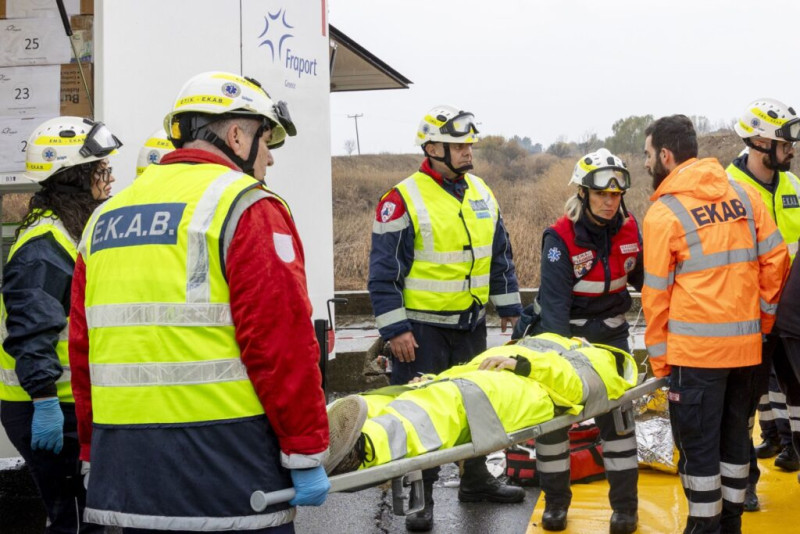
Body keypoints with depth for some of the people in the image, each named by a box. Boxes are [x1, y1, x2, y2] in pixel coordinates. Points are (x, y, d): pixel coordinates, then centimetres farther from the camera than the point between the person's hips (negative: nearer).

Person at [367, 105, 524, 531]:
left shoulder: (482, 193, 8)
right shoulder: (403, 201, -13)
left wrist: (509, 308, 15)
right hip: (423, 328, -6)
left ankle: (476, 480, 33)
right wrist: (395, 329, -16)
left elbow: (500, 256, 16)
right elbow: (384, 273, -13)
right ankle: (420, 499, 11)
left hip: (472, 324, 6)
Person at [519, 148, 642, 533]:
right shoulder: (560, 237, -20)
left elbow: (641, 277, 11)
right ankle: (555, 501, 18)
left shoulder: (628, 230, -7)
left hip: (609, 331, 3)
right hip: (563, 331, -3)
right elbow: (555, 300, -28)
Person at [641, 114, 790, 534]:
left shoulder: (663, 213, -9)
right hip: (745, 343, 6)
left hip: (696, 347, -6)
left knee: (698, 443, 4)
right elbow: (776, 260, 4)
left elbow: (656, 294, -7)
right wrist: (763, 318, 14)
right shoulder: (744, 194, 5)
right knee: (734, 434, 17)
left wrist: (658, 356, 2)